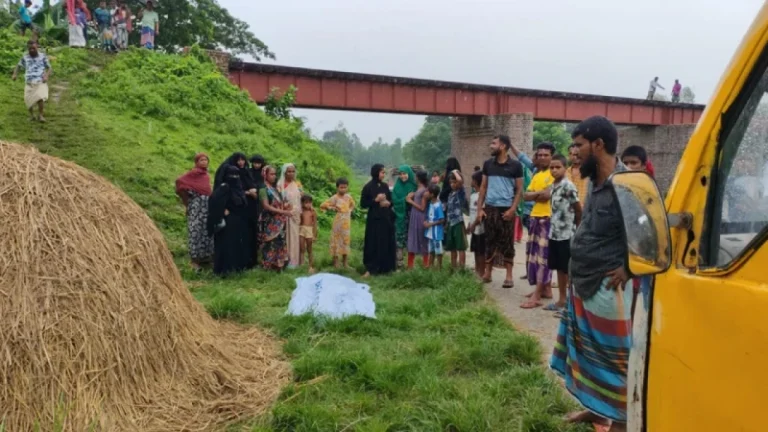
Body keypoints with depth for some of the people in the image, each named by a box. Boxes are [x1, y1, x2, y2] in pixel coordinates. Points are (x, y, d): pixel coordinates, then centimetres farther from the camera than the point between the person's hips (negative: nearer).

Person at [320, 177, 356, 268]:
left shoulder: (348, 197, 4)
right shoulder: (335, 198, -11)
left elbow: (352, 204, 25)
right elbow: (322, 205, -12)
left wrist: (349, 211, 9)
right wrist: (331, 208, -20)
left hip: (347, 222, 5)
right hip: (338, 222, -5)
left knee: (346, 241, 10)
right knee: (336, 240, -1)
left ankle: (345, 262, 20)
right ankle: (336, 262, 7)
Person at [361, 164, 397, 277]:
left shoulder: (385, 186, 8)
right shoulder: (368, 187, -7)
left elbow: (391, 200, 16)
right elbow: (363, 204, -7)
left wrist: (388, 203, -7)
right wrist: (375, 200, -17)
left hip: (386, 218, 5)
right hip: (374, 219, -5)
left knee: (387, 243, 8)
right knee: (373, 244, -4)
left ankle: (386, 267, 19)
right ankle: (370, 269, 1)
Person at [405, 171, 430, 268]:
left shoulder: (425, 191, -15)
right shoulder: (418, 189, 9)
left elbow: (422, 208, -15)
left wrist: (411, 201, -10)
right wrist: (411, 196, -5)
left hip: (420, 218, -8)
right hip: (414, 216, 8)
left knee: (422, 240, 4)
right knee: (413, 239, 11)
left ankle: (426, 264, 16)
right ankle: (410, 264, 18)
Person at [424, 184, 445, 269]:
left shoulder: (438, 205, -20)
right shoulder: (430, 204, 5)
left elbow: (442, 220, -20)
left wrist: (431, 224, -18)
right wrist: (426, 222, -4)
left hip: (436, 232, -8)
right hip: (430, 231, 8)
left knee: (438, 250, 5)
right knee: (431, 249, 19)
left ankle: (439, 266, 15)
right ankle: (431, 265, 30)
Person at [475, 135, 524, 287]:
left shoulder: (515, 165, -2)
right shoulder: (488, 164, 7)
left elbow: (519, 190, -1)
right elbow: (483, 187, 11)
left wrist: (513, 209, -11)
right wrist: (479, 209, 4)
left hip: (506, 209, -3)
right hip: (490, 208, 3)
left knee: (507, 243, 1)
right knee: (489, 241, 7)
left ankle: (509, 276, 8)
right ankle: (487, 274, 15)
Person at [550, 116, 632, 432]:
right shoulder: (595, 183, 8)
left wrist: (627, 270, -16)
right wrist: (576, 271, 10)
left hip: (607, 289, -9)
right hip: (583, 284, 9)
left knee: (614, 357, 4)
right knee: (589, 352, 20)